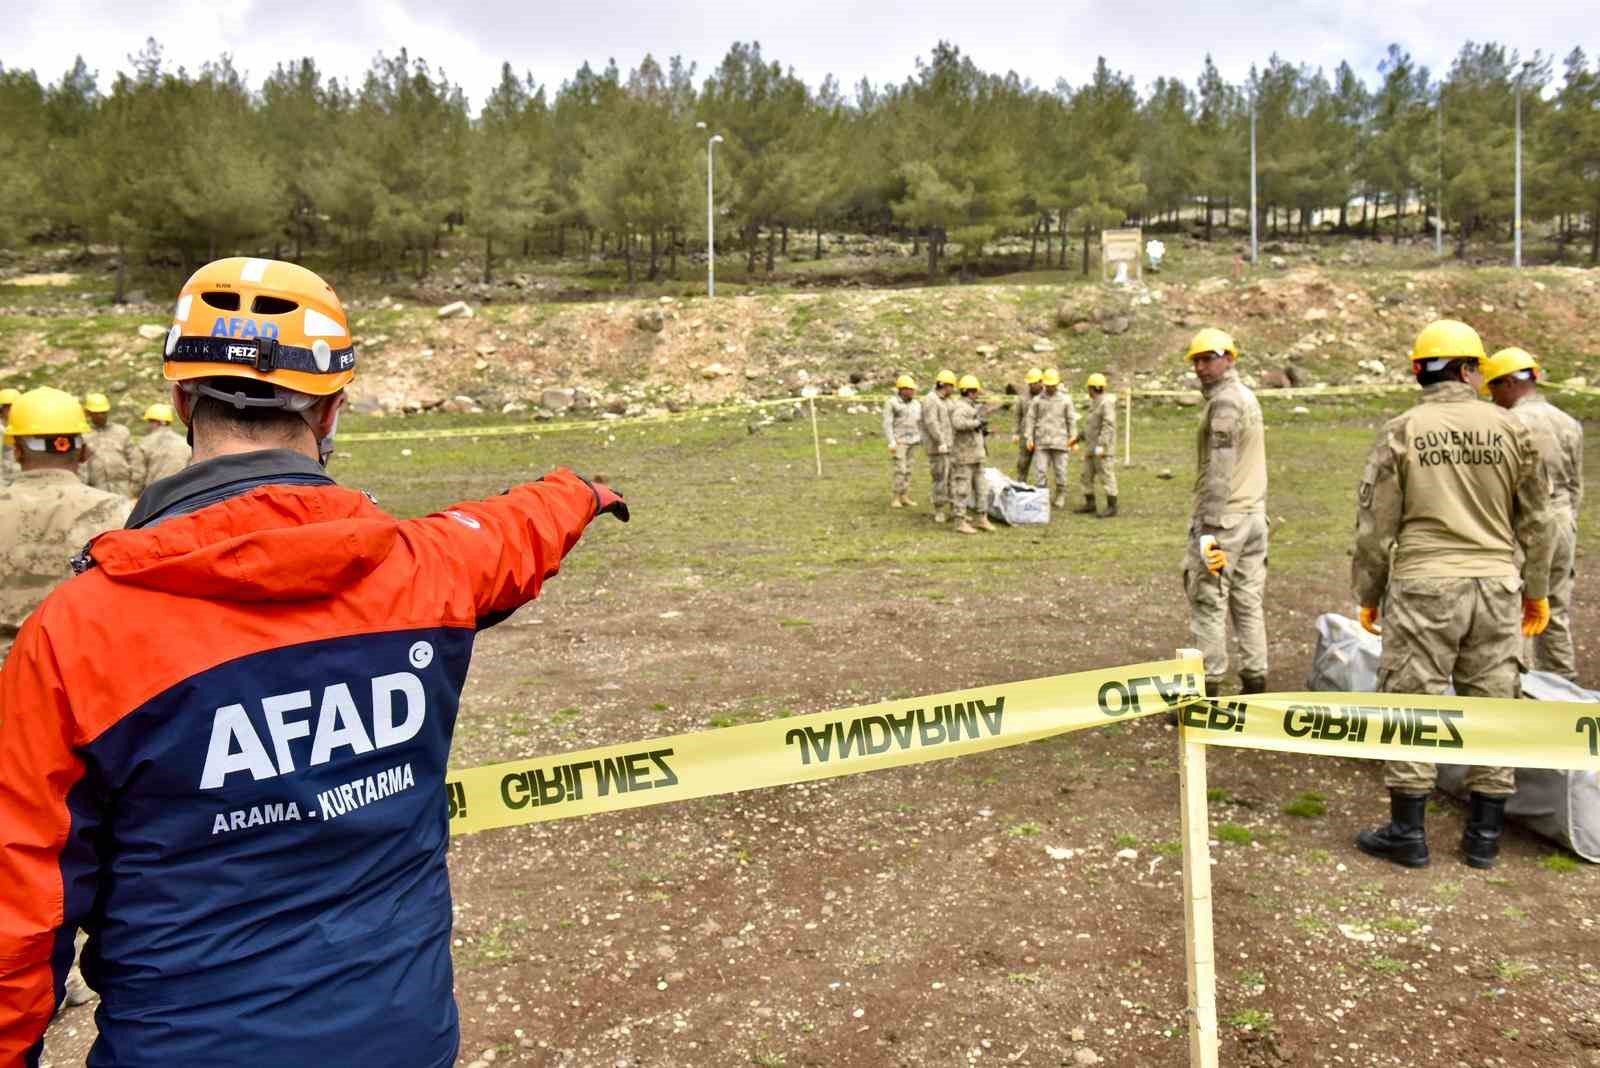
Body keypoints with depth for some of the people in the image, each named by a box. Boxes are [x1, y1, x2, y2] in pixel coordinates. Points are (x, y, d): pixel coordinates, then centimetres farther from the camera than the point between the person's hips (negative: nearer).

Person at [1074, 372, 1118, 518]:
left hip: (1103, 448, -10)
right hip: (1092, 448, 10)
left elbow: (1108, 426, -24)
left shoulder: (1106, 403, -16)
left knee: (1106, 477, -7)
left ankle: (1112, 507, -2)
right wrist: (1078, 438, 26)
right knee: (1087, 476, 10)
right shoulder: (1095, 403, 15)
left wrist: (1101, 446, -30)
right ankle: (1090, 505, 17)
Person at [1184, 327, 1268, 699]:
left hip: (1225, 518, -9)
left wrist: (1209, 527, -21)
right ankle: (1255, 685, 15)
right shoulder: (1248, 396, 18)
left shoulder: (1224, 401, -13)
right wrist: (1259, 512, 19)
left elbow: (1219, 470, -20)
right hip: (1254, 515, 9)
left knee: (1208, 604, -5)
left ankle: (1207, 690, -3)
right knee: (1248, 603, 11)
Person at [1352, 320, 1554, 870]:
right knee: (1493, 704, 11)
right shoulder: (1511, 429, 3)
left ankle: (1408, 833, 10)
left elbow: (1375, 525, -3)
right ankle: (1485, 835, 19)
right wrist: (1537, 589, 20)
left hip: (1424, 584, -3)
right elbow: (1535, 521, 9)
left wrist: (1368, 594, 7)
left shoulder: (1400, 433, -4)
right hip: (1496, 584, 3)